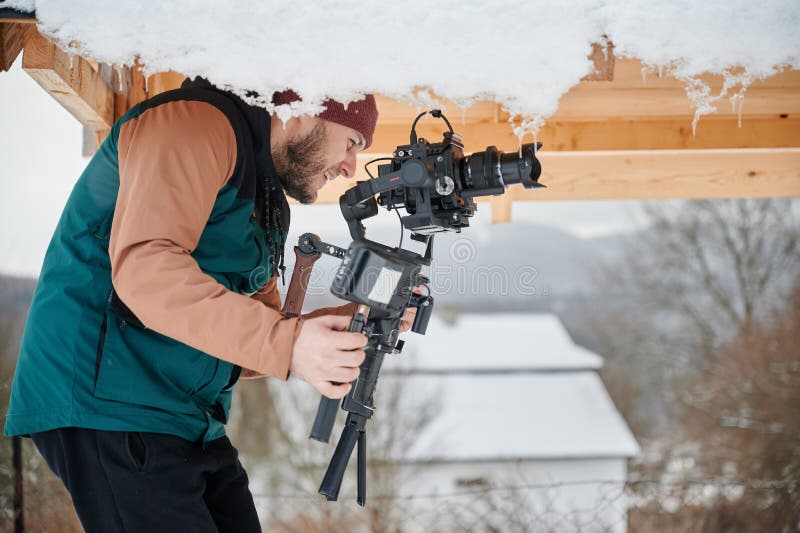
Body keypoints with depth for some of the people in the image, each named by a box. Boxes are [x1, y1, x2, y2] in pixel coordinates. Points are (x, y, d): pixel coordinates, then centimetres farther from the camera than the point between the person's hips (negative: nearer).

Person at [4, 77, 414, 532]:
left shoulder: (267, 202, 20)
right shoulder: (199, 123, -11)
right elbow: (143, 266, -26)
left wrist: (354, 325, 4)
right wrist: (285, 344, -32)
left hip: (191, 422, 10)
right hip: (106, 405, -10)